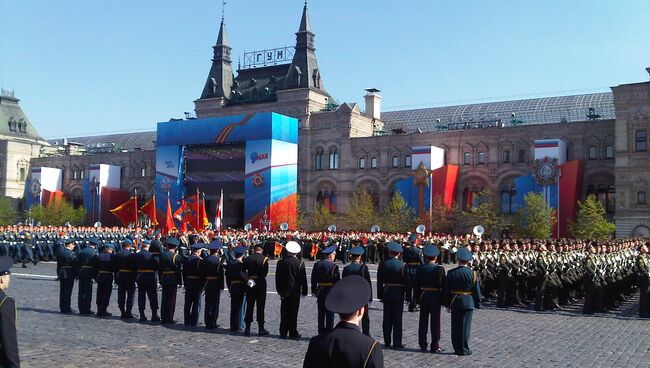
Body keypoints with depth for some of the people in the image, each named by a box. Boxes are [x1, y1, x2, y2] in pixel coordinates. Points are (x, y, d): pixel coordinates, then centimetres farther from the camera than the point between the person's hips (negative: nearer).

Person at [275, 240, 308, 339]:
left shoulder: (280, 262, -2)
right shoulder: (300, 263, -8)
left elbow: (277, 278, 3)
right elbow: (303, 279, -5)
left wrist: (279, 290, 11)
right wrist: (304, 291, 4)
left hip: (284, 292, 2)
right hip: (295, 292, -2)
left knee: (284, 313, 9)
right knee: (293, 313, 3)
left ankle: (283, 333, 14)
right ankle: (293, 333, 7)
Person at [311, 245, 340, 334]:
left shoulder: (317, 265, 3)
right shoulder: (333, 266, -14)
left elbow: (313, 279, 7)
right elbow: (337, 281, -12)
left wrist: (314, 291, 14)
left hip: (320, 292, 5)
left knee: (321, 314, 13)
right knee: (330, 314, 3)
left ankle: (321, 333, 18)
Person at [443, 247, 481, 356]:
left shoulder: (451, 273, -4)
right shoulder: (472, 273, -8)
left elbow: (447, 290, -1)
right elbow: (477, 291, -4)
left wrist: (447, 304, 7)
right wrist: (478, 303, 6)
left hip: (455, 302, 1)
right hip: (468, 303, -1)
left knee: (455, 327, 9)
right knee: (465, 326, 4)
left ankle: (457, 348, 15)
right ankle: (464, 349, 7)